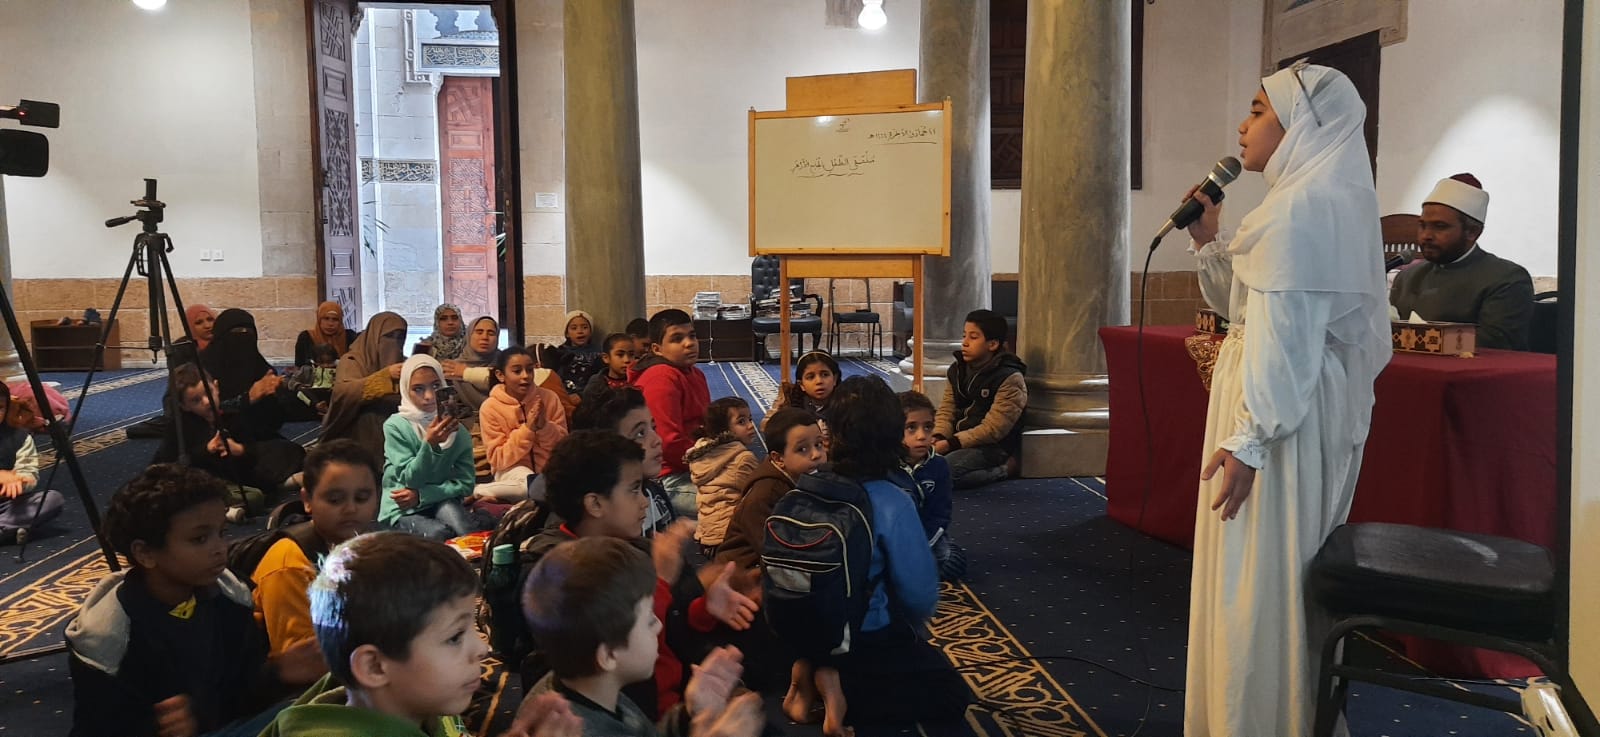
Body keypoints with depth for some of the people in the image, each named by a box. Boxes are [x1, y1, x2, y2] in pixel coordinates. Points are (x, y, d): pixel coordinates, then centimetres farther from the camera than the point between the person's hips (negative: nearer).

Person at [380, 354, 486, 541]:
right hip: (401, 509, -3)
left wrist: (420, 495, -19)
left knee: (449, 509, -32)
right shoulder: (395, 426, -12)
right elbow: (410, 480, -17)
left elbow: (465, 483, -6)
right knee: (439, 534, -32)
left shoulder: (457, 429, -2)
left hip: (441, 503, 3)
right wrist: (430, 444, -34)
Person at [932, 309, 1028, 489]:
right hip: (958, 442, 8)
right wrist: (938, 437, -14)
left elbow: (993, 429, -19)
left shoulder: (1009, 379, -14)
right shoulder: (957, 370, 9)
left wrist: (951, 443, -22)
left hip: (993, 447, -8)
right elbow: (946, 410, 7)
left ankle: (1003, 470, -9)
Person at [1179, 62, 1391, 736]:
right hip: (1312, 408, 11)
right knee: (1289, 572, 18)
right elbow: (1247, 303, 18)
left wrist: (1248, 441, -23)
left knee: (1259, 576, -2)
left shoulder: (1301, 206, -17)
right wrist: (1210, 242, 8)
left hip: (1282, 410, -11)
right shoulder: (1326, 199, 16)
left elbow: (1284, 341, -22)